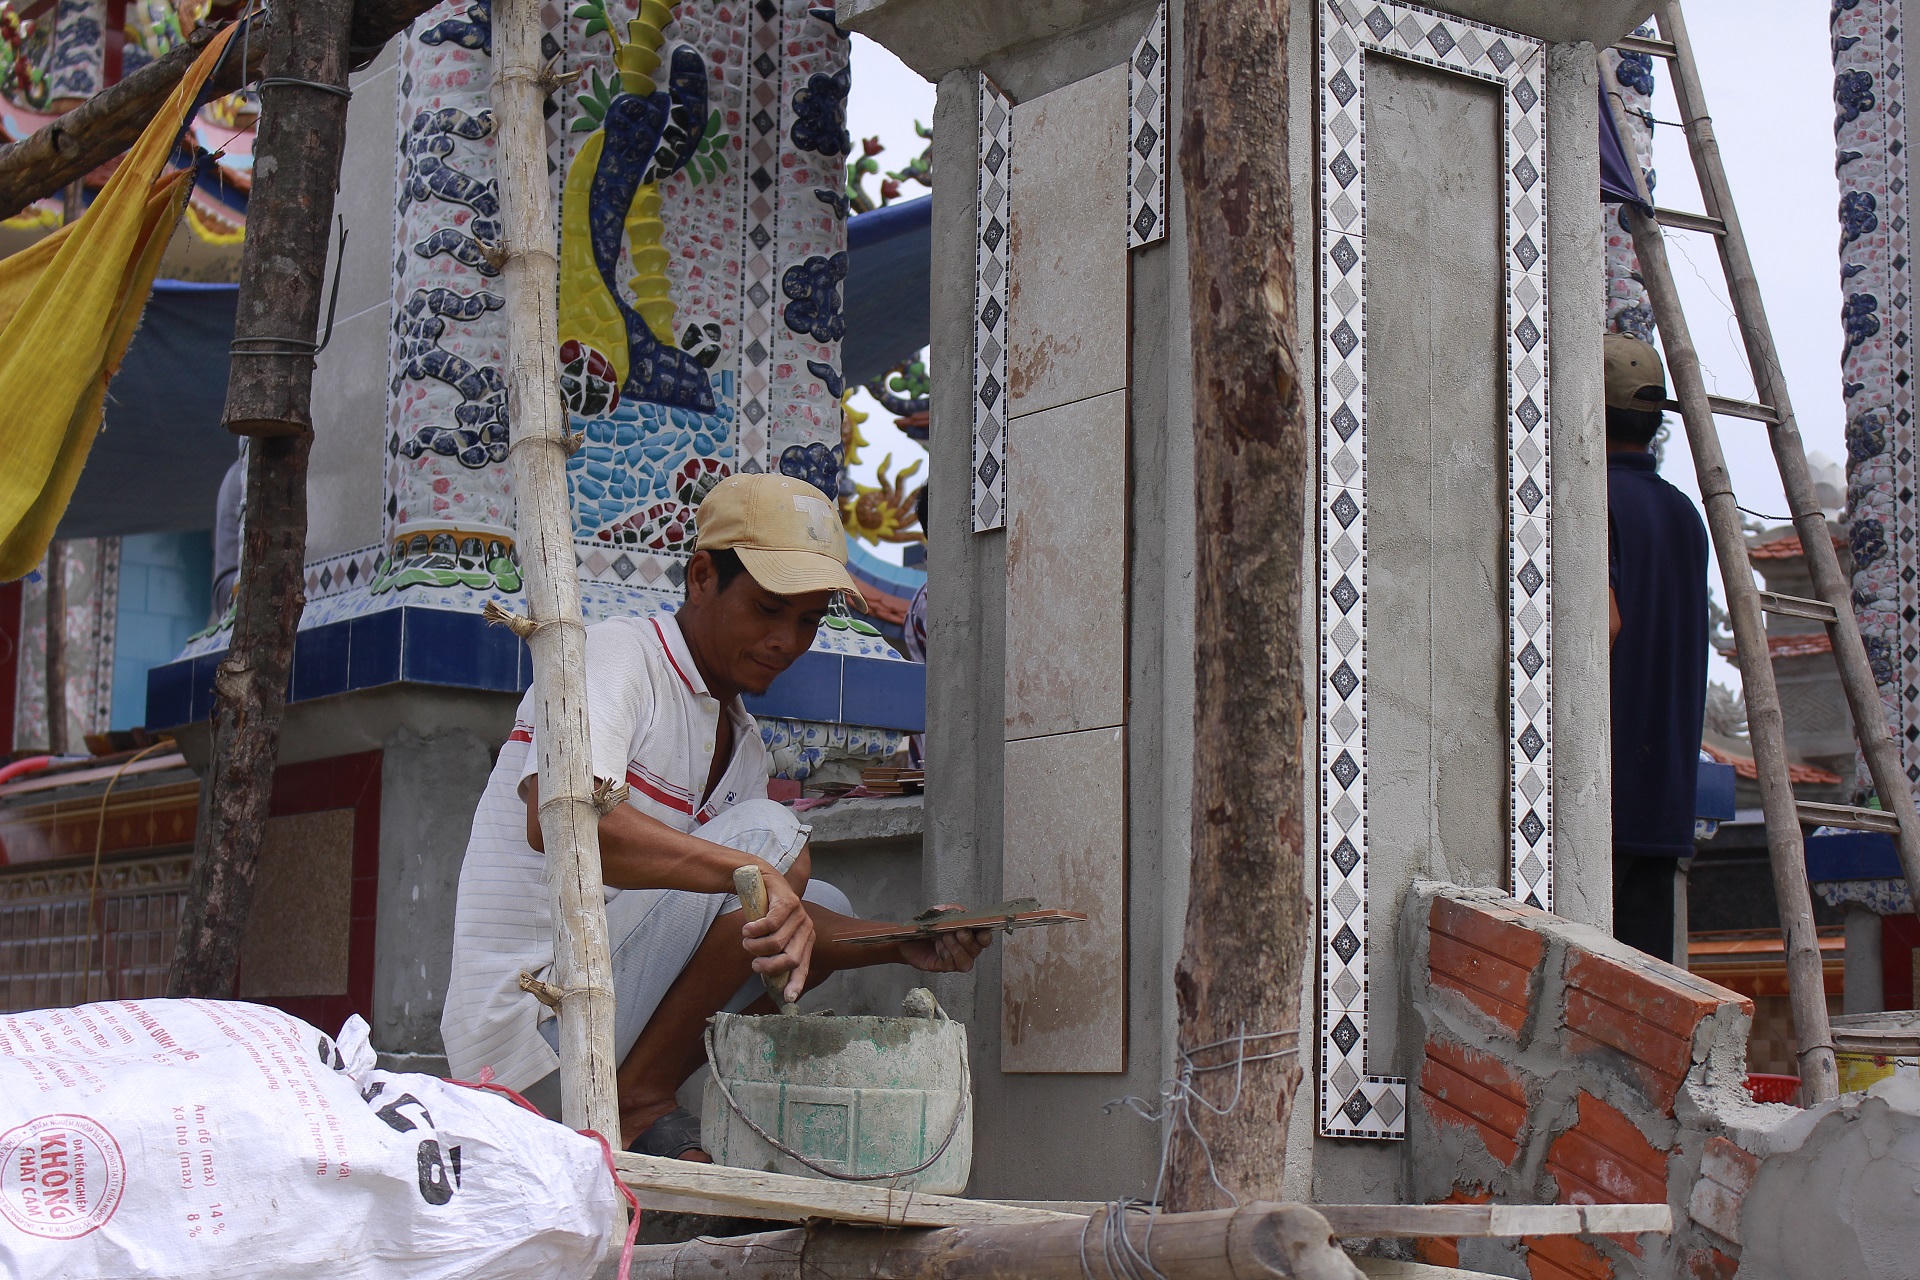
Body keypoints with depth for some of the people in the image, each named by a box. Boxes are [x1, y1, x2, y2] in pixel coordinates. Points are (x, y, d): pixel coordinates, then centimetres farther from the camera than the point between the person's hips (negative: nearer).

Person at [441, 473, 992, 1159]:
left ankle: (646, 1123, 3)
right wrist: (750, 870, -39)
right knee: (772, 835, -18)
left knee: (826, 906, 16)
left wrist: (902, 944, -2)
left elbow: (777, 922, 14)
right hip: (528, 1032, -9)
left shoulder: (743, 742, 18)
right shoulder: (613, 654, -10)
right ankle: (639, 1106, -14)